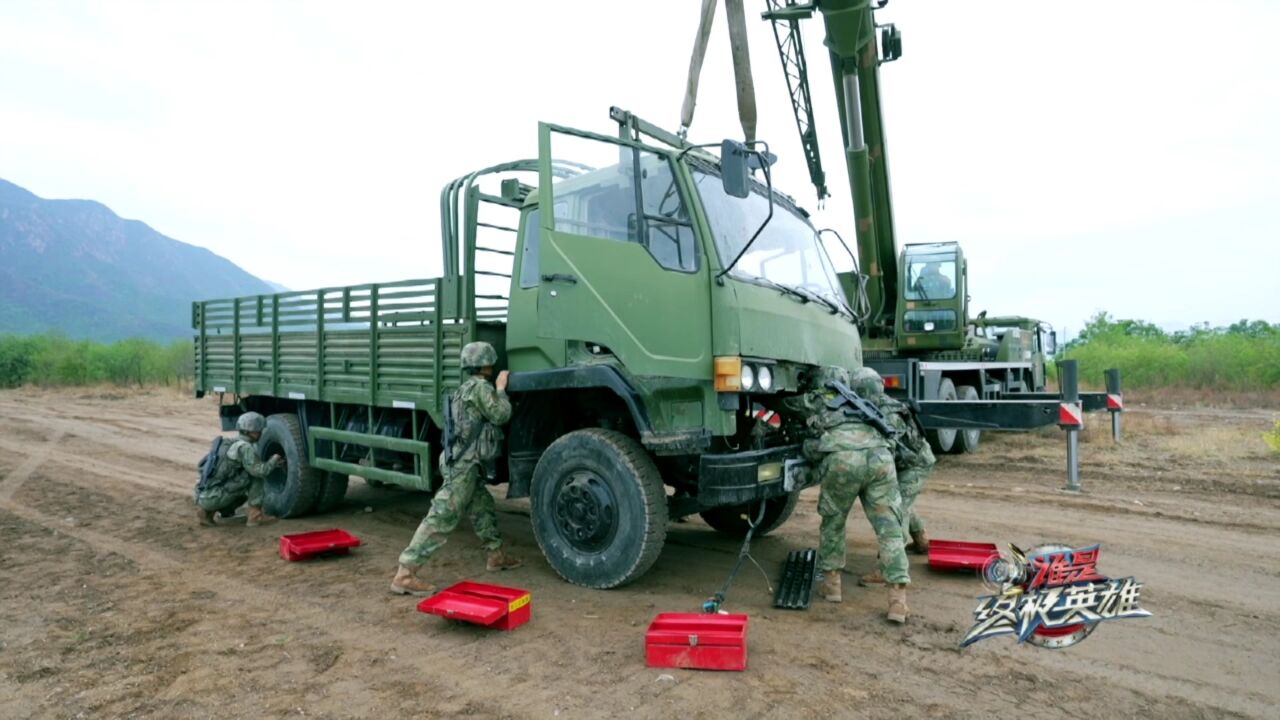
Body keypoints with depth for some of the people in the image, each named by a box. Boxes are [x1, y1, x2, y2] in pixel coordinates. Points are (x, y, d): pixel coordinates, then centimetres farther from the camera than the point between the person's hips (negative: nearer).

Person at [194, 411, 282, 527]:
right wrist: (274, 461, 3)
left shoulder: (232, 444, 20)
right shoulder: (244, 447, -11)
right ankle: (255, 515, -5)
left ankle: (207, 511, 13)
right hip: (214, 496, -9)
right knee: (257, 475, -6)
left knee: (244, 494, 32)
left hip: (203, 496, 9)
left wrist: (272, 464, 24)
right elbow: (260, 471, -16)